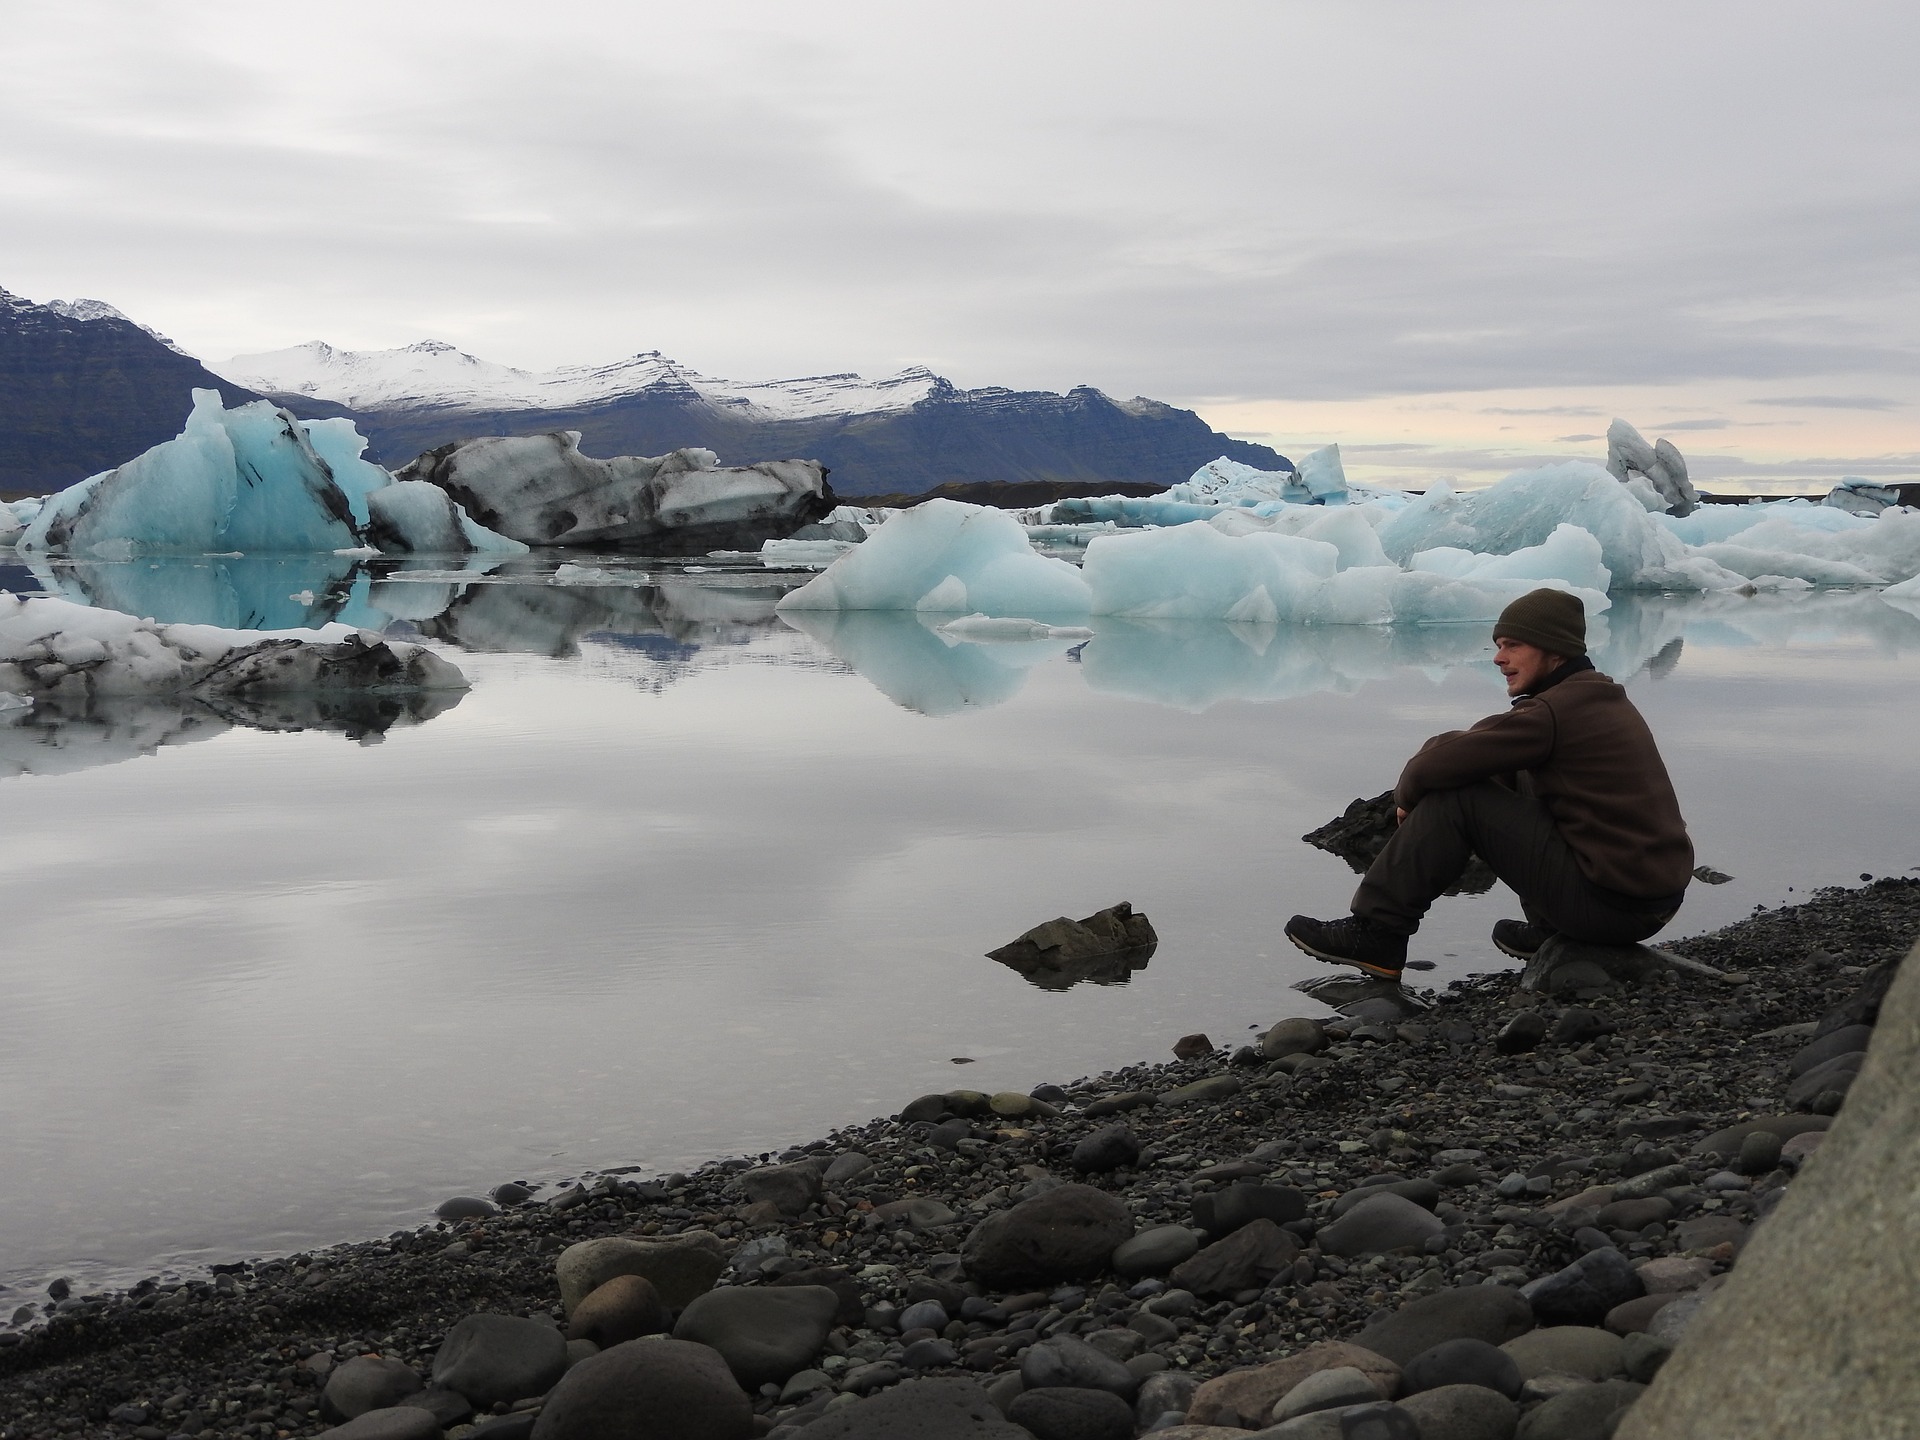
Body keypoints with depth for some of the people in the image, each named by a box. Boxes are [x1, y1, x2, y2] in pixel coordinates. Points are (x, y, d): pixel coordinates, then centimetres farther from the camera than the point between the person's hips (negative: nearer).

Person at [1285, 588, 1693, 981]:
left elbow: (1434, 766, -16)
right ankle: (1551, 931, 23)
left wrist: (1407, 793, 5)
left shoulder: (1553, 711, -16)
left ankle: (1376, 934, 0)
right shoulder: (1604, 698, 14)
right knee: (1516, 779, 24)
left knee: (1452, 799, -8)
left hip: (1611, 905, -9)